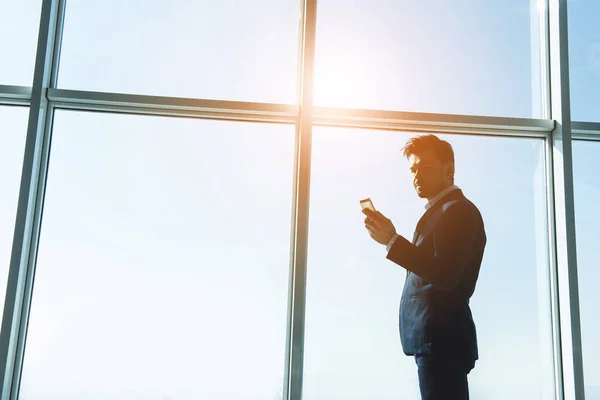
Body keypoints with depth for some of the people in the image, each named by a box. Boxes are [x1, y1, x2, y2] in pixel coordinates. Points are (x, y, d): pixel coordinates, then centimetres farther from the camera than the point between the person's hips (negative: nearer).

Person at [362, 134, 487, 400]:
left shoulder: (458, 210, -9)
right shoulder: (439, 211, 20)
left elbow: (446, 275, -22)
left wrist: (392, 240, -25)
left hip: (441, 339, -10)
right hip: (435, 338, 10)